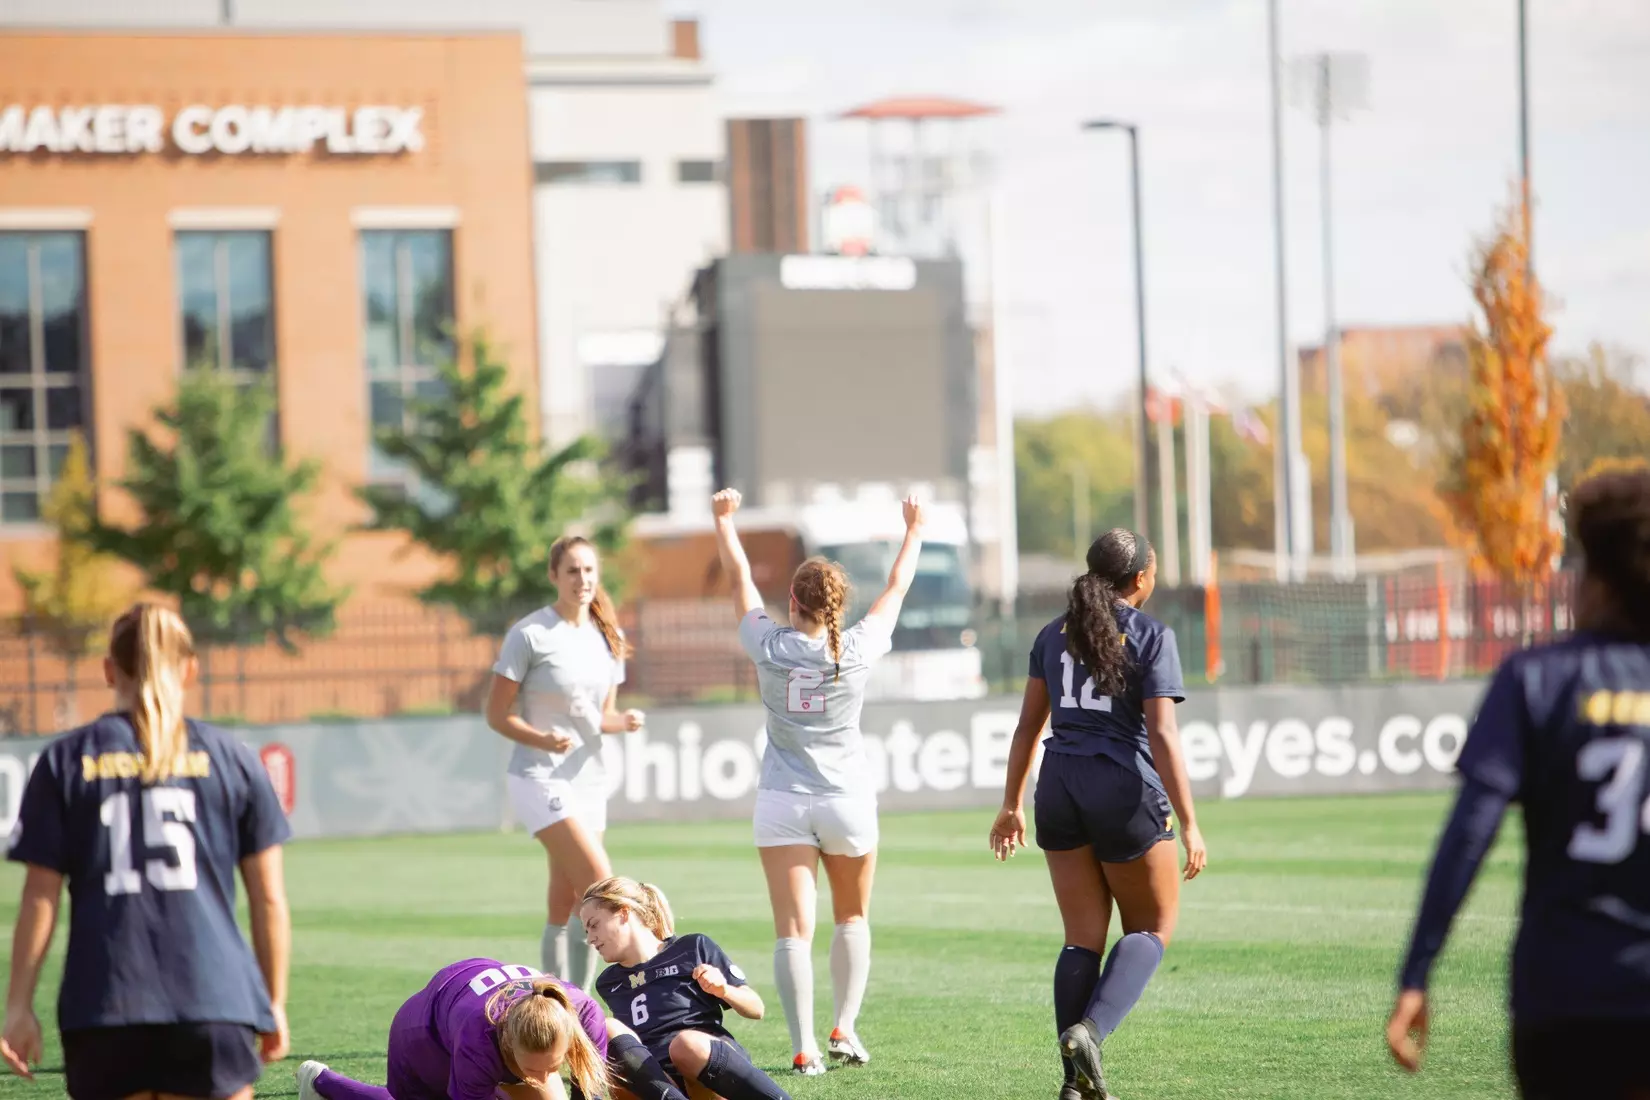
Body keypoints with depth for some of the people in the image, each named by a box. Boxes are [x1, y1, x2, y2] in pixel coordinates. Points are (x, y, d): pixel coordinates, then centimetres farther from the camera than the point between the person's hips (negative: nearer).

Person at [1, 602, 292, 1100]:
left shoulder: (66, 761, 6)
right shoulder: (232, 759, 7)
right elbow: (269, 898, 8)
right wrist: (274, 1002, 17)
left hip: (103, 1006, 0)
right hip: (215, 998, 0)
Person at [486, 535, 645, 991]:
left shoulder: (607, 638, 9)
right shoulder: (530, 635, -10)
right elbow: (497, 714, -8)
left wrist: (623, 721, -5)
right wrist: (541, 739, -25)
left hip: (589, 780, 7)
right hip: (540, 779, -6)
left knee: (564, 910, 8)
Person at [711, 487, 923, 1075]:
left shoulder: (769, 646, -6)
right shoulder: (858, 650, -6)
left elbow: (739, 576, 8)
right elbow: (895, 589, 10)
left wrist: (724, 519, 24)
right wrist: (914, 532, 25)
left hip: (783, 802, -1)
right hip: (848, 801, 1)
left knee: (793, 930, -6)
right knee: (852, 917, 21)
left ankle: (804, 1048, -16)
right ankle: (845, 1029, 12)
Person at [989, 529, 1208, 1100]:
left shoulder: (1054, 634, 10)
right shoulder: (1151, 636, -6)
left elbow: (1028, 727, 11)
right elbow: (1162, 737, -12)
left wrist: (1012, 806, 19)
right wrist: (1189, 823, -12)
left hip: (1060, 790, 5)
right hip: (1126, 792, -5)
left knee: (1083, 938, 9)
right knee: (1151, 928, 10)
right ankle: (1090, 1029, -13)